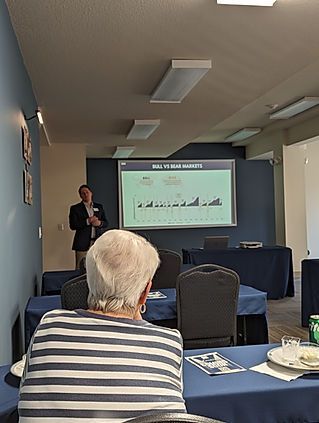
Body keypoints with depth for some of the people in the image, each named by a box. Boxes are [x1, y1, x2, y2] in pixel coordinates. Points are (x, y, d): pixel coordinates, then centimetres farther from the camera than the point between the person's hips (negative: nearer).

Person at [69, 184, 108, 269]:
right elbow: (72, 225, -5)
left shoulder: (99, 207, 16)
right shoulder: (75, 208, 5)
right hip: (82, 244, -3)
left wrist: (100, 223, -7)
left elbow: (106, 223, 15)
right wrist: (87, 221, -13)